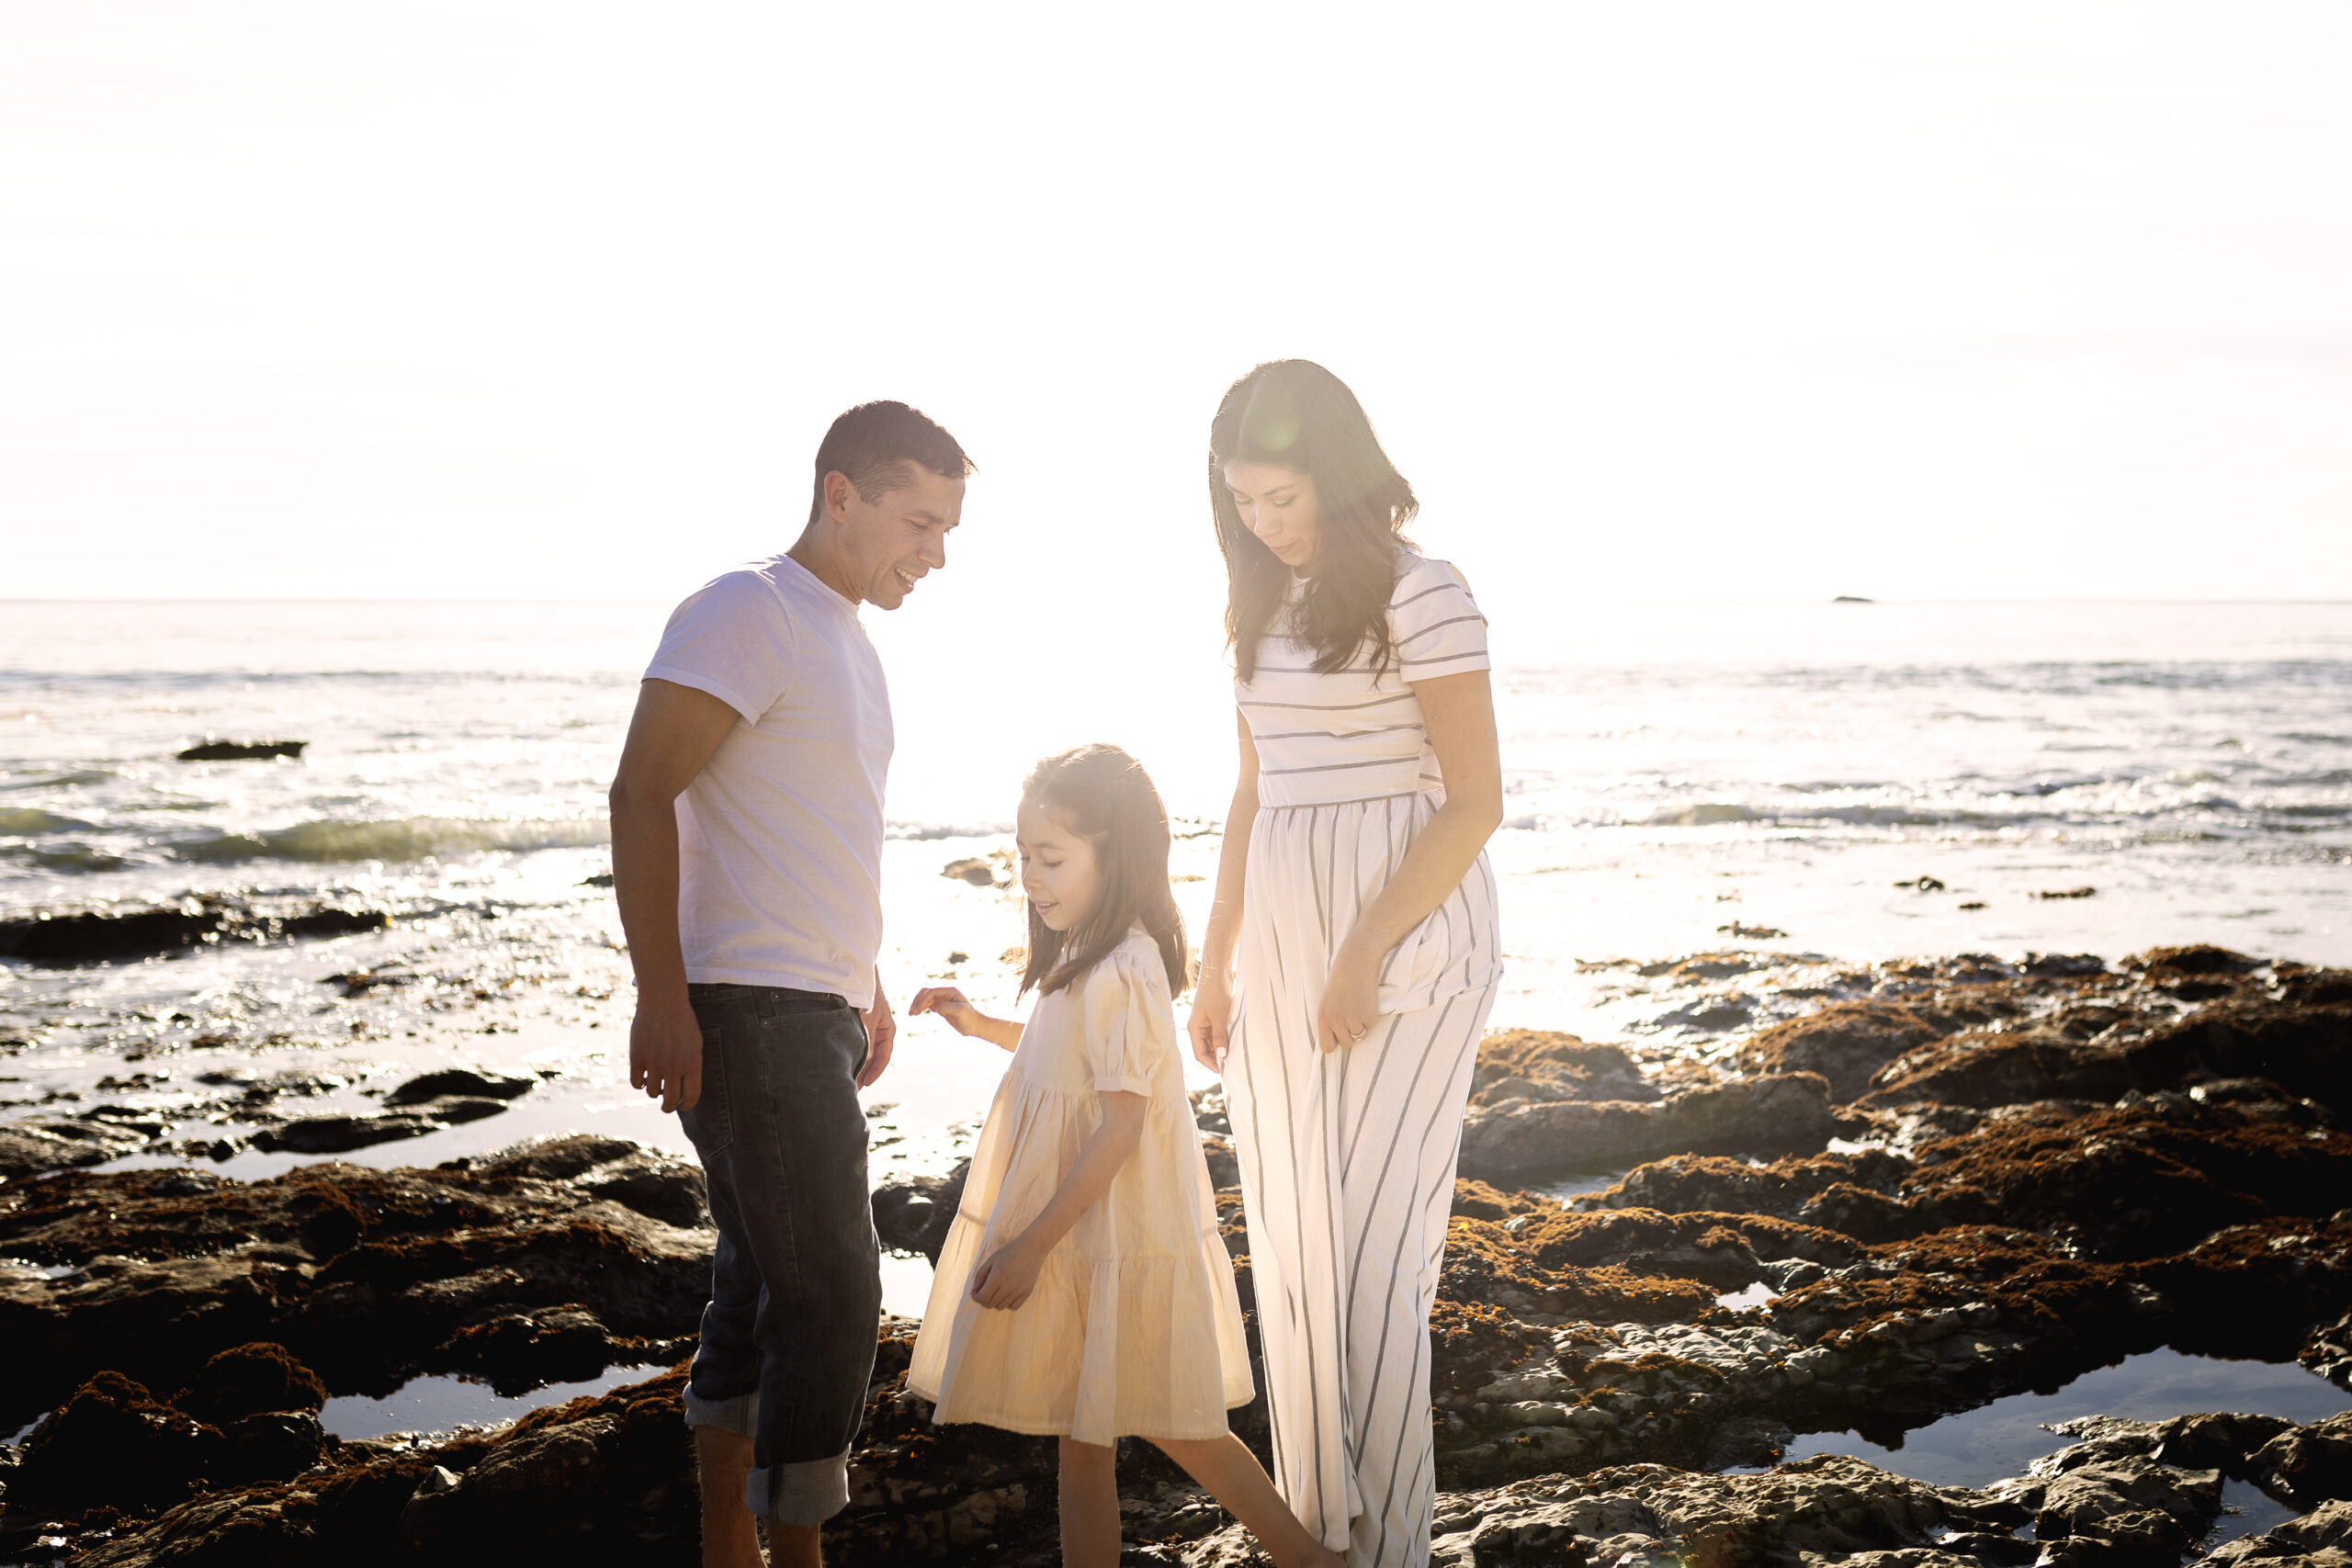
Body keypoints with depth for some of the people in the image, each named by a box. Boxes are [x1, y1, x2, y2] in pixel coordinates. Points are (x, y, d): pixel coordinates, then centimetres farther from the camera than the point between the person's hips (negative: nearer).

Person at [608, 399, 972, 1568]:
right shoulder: (743, 614, -11)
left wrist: (865, 986, 27)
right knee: (832, 1293, -11)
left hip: (812, 1012, 10)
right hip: (745, 1012, -10)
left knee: (764, 1288, 13)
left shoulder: (845, 637, 19)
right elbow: (642, 794, -17)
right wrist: (662, 998, -22)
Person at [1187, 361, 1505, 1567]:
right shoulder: (1264, 606, 12)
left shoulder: (1421, 596, -9)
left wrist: (1364, 955, -16)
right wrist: (1215, 959, 14)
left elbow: (1475, 801, -12)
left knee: (1372, 1241, -7)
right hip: (1281, 943, 7)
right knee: (1293, 1241, 9)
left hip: (1404, 941, -7)